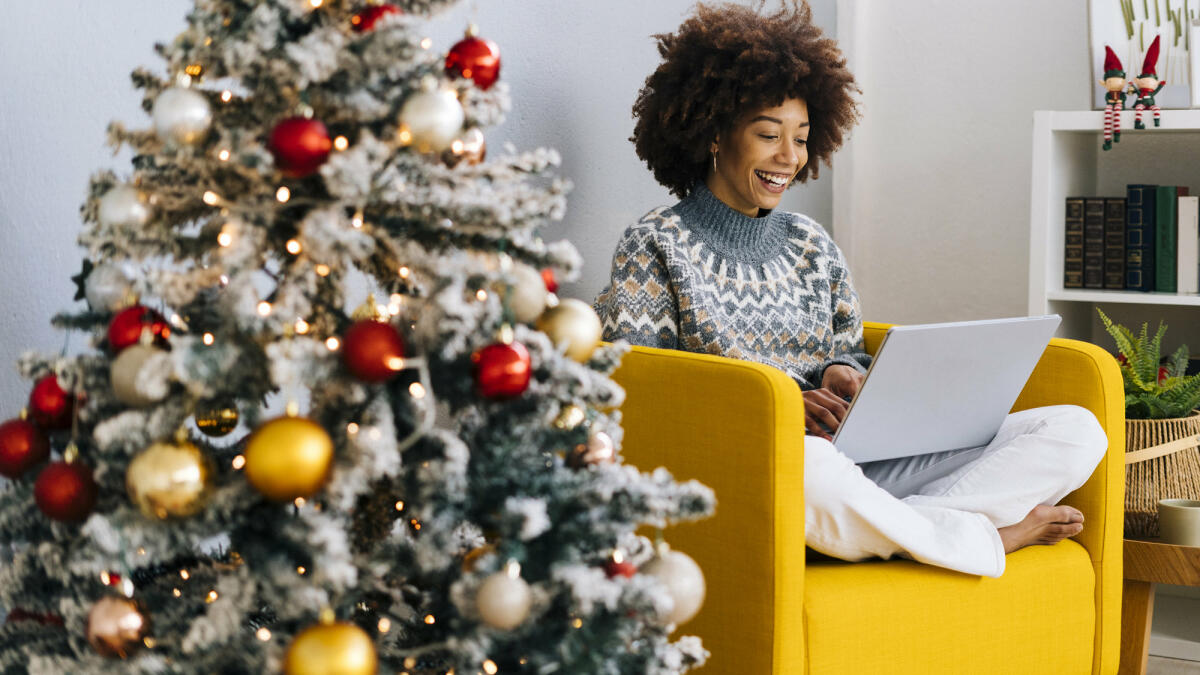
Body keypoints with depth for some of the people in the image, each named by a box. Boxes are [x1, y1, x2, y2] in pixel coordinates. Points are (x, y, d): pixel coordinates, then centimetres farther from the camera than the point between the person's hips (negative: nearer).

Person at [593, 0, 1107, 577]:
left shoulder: (811, 244, 23)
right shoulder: (656, 246, 5)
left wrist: (842, 374, -2)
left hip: (856, 458, 6)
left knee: (1076, 429, -8)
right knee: (810, 465, -45)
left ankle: (898, 527, -27)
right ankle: (986, 540, -18)